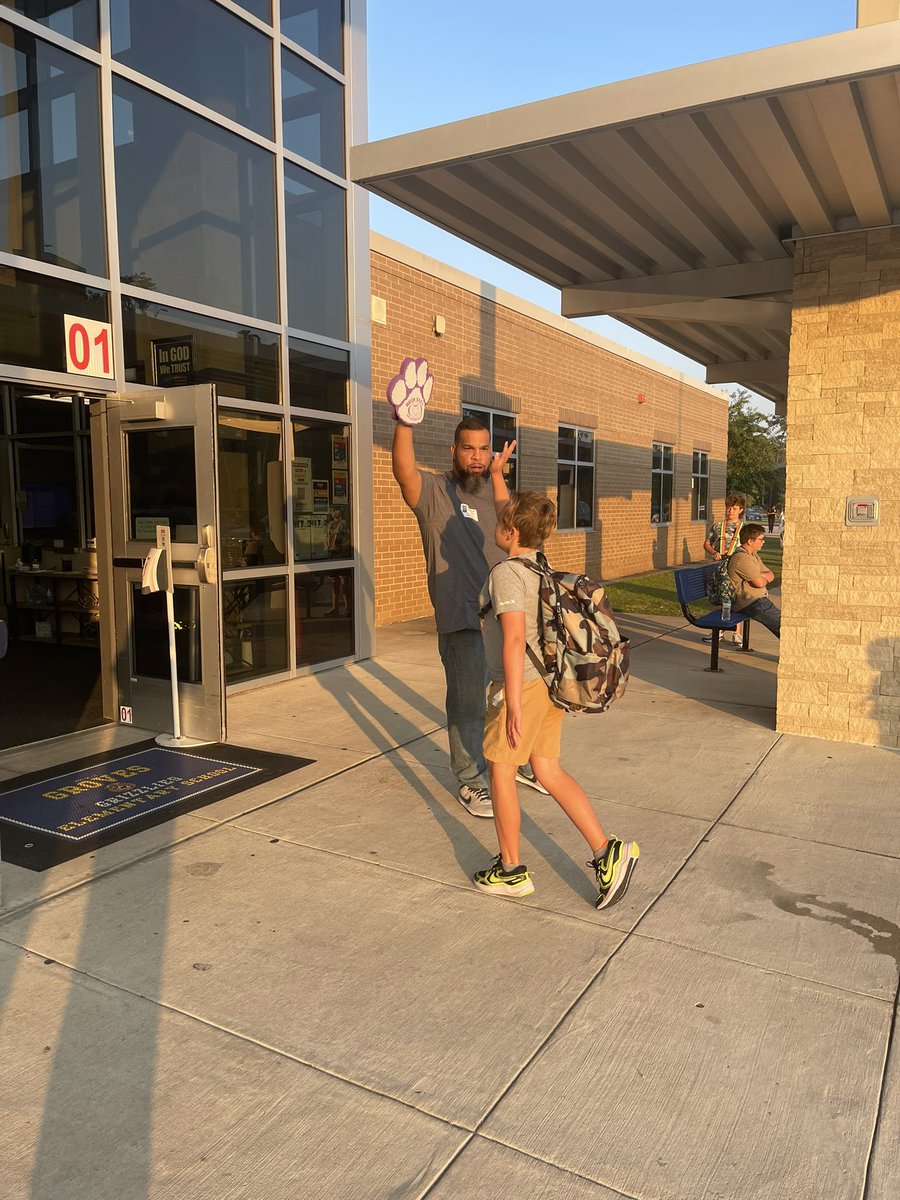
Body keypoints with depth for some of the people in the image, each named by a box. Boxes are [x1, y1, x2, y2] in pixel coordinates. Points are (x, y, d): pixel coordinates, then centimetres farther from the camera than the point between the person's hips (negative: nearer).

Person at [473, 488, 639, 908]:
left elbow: (514, 638, -26)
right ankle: (606, 851, 10)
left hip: (522, 685, -9)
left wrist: (513, 703, -27)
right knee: (548, 770, 14)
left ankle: (511, 871, 19)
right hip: (550, 681, 9)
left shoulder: (505, 573, -19)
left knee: (500, 768, 7)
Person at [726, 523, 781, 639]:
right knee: (782, 622, -15)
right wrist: (764, 578, 5)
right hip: (750, 602, -10)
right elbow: (759, 583, -19)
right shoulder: (741, 558, -16)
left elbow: (771, 575, 14)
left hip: (758, 599, 10)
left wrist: (760, 576, -9)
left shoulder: (753, 555, 18)